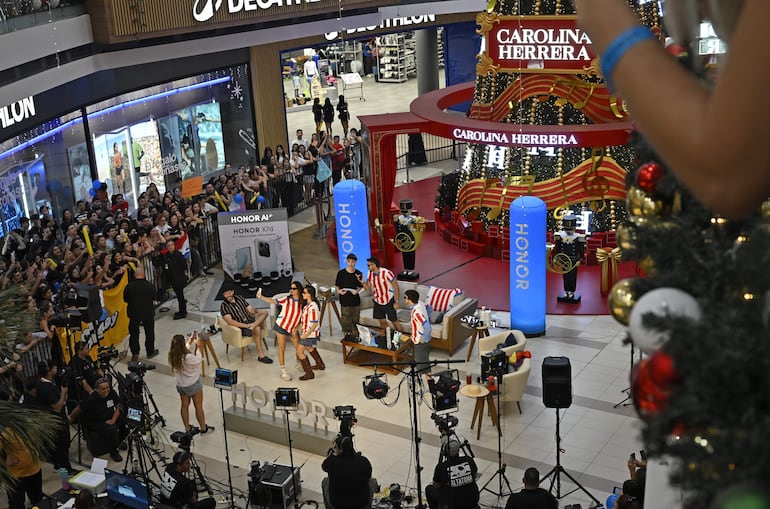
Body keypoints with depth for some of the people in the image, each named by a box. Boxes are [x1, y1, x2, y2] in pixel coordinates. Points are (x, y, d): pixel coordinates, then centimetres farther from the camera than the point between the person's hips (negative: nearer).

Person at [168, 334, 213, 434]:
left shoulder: (172, 355, -14)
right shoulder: (188, 357, -34)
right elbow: (199, 360, -15)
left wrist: (190, 340, 5)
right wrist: (198, 346, -9)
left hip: (180, 385, 6)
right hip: (193, 385, -6)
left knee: (185, 406, 20)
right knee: (198, 407, 12)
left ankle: (187, 428, 32)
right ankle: (203, 428, 27)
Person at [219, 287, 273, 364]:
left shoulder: (239, 298, 8)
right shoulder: (224, 306, -11)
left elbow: (250, 309, 10)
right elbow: (230, 321, -23)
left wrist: (257, 311, -13)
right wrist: (246, 325, -31)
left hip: (249, 321, 7)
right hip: (240, 328, -7)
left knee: (265, 313, -8)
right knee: (257, 329, -30)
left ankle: (252, 327, -34)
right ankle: (261, 355, -28)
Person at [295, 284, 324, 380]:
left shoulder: (312, 307, -26)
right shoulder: (307, 305, 4)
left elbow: (315, 324, -26)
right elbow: (304, 320, 13)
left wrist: (306, 334, -27)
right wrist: (297, 329, 8)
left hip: (310, 334, -10)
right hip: (306, 332, 10)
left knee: (299, 351, -5)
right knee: (309, 347, 31)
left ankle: (309, 373, 2)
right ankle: (320, 364, 49)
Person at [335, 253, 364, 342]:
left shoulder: (358, 274, -2)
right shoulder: (341, 273, -6)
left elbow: (360, 286, 7)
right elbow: (337, 285, 3)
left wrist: (357, 291, -13)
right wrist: (339, 291, -17)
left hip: (355, 299, 1)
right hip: (344, 300, -1)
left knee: (355, 318, 10)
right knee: (345, 319, 2)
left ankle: (355, 335, 25)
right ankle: (347, 334, 18)